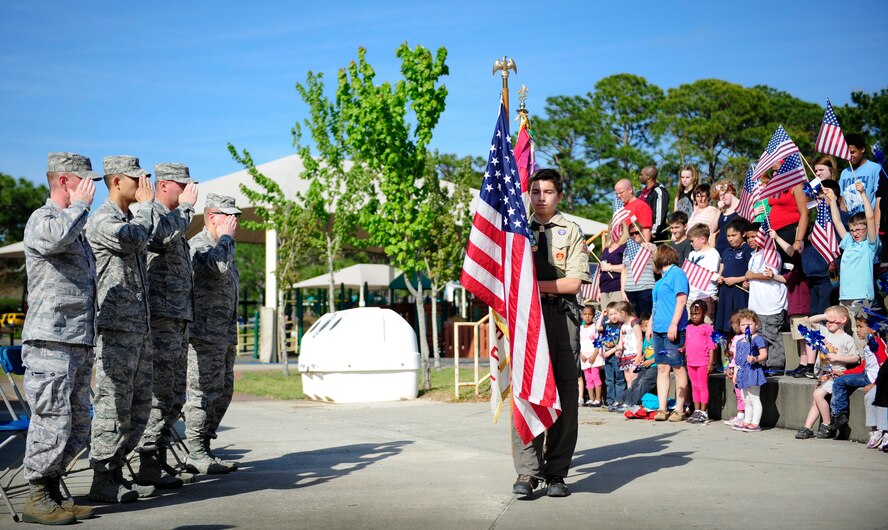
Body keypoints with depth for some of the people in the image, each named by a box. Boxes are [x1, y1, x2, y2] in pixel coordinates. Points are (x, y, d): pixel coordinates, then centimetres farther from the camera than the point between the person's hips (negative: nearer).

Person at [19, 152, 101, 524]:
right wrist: (81, 204, -16)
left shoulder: (76, 227, 24)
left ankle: (53, 493, 19)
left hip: (78, 343, 9)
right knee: (52, 422, -8)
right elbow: (56, 237, -33)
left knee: (78, 426, 10)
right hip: (50, 342, -9)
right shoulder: (41, 219, -6)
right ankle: (37, 500, 1)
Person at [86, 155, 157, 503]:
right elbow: (135, 239, -24)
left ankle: (116, 472, 19)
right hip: (116, 330, -9)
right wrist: (145, 204, -12)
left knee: (139, 407, 11)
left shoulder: (131, 218, 20)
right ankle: (102, 481, 1)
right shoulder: (102, 220, -8)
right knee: (113, 406, -6)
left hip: (140, 329, 9)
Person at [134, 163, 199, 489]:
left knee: (175, 395, 13)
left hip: (178, 319, 10)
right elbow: (160, 236, -31)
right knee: (159, 394, -10)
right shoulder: (152, 211, -8)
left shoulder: (173, 217, 23)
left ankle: (160, 459, 20)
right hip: (159, 318, -10)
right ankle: (149, 465, -6)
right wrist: (185, 206, -19)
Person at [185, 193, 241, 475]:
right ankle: (197, 455, -2)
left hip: (225, 333, 10)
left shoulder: (222, 245, 21)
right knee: (204, 392, -8)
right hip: (204, 332, -10)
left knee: (223, 391, 11)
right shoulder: (198, 245, -11)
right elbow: (217, 269, -32)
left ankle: (203, 449, 18)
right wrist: (226, 237, -17)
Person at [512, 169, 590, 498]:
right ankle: (527, 471, -6)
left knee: (564, 394, -2)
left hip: (562, 316, -1)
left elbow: (573, 283, -1)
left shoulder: (571, 232, 10)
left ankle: (556, 473, 4)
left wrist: (533, 284, -8)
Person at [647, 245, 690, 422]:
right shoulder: (663, 277, 20)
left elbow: (682, 299, -14)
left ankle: (679, 410, 1)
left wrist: (674, 323, -20)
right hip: (659, 329, 9)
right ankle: (662, 409, 6)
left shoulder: (677, 273, -6)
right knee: (662, 368, 5)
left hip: (673, 330, -9)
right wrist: (651, 325, 24)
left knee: (678, 367, -3)